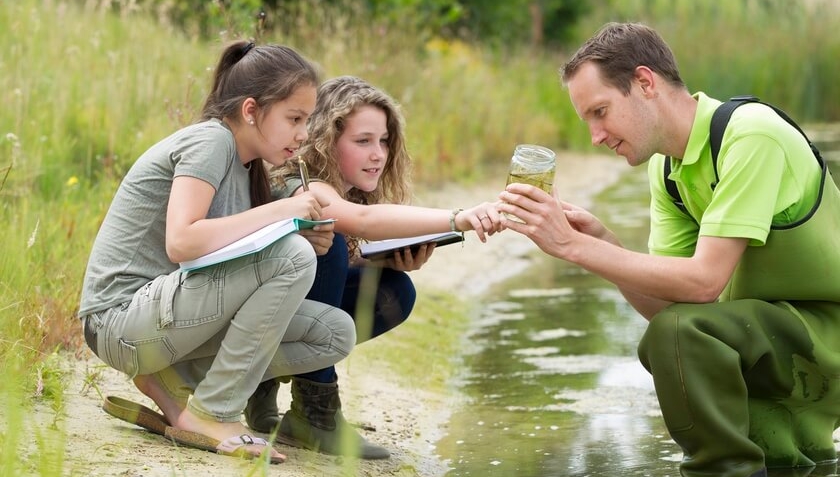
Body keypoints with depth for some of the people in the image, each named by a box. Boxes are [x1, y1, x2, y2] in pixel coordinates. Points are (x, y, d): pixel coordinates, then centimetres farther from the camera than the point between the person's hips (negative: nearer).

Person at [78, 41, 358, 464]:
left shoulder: (244, 166, 14)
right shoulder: (210, 140, -13)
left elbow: (229, 260, 8)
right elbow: (181, 242, -27)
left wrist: (308, 240, -8)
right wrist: (282, 210, -22)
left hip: (165, 315, 9)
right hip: (122, 318, -9)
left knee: (336, 335, -1)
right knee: (292, 256, -25)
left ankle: (174, 380, 3)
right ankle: (209, 416, -17)